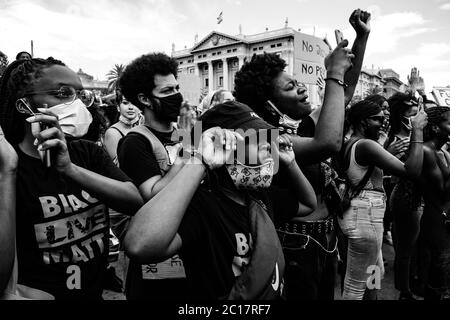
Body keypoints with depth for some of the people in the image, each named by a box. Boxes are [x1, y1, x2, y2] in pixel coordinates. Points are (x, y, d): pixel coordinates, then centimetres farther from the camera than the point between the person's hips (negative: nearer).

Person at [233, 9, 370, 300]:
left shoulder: (306, 126, 3)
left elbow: (345, 92, 13)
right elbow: (329, 144, -39)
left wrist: (363, 36, 8)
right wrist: (334, 75, -28)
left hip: (326, 240, 8)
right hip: (295, 247, -8)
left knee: (327, 296, 24)